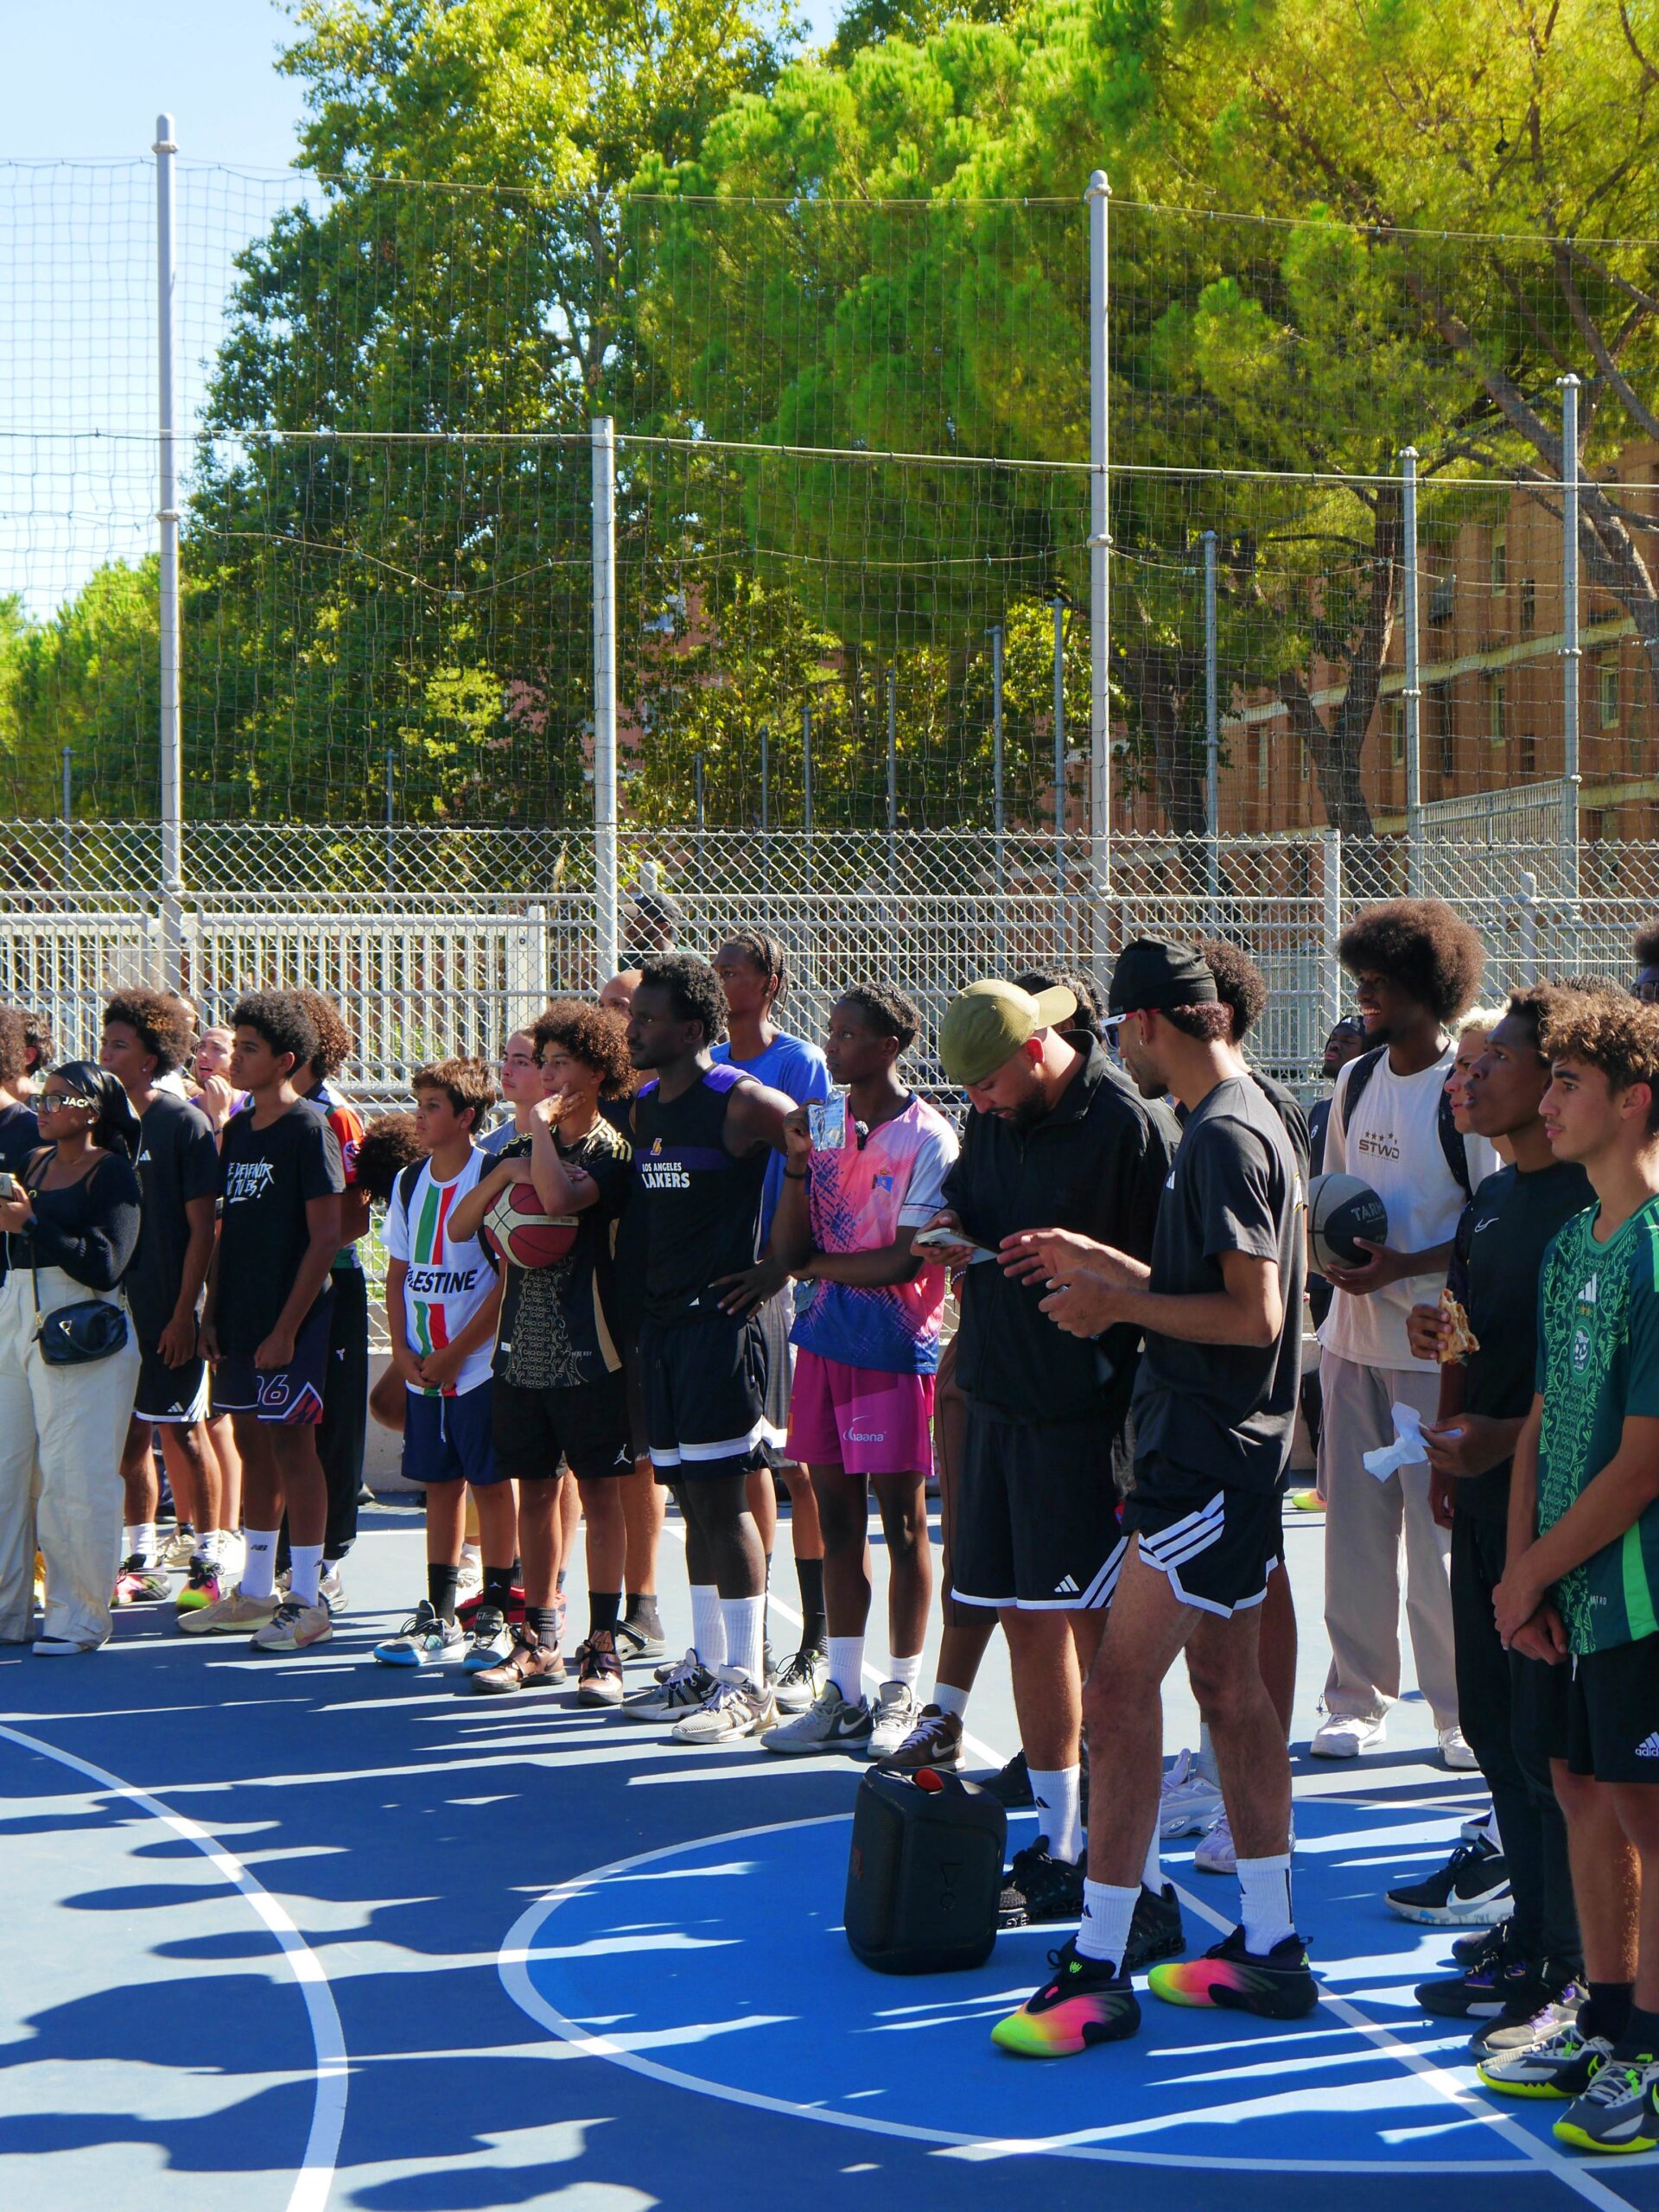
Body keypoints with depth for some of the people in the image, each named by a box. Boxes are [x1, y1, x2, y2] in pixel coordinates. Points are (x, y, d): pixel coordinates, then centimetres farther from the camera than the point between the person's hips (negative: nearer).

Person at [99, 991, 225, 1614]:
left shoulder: (184, 1124, -8)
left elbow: (201, 1228, -10)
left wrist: (183, 1313, -14)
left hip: (167, 1311, -6)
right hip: (117, 1306, 6)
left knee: (182, 1432, -1)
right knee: (131, 1433, 9)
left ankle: (206, 1562, 8)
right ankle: (142, 1562, 18)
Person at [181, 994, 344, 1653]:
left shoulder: (308, 1129, -11)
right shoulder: (236, 1131, 12)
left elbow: (325, 1236, -14)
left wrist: (287, 1328, -17)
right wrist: (211, 1315, 9)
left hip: (288, 1323, -7)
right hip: (239, 1320, 7)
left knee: (290, 1445, -5)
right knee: (252, 1444, 12)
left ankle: (308, 1603, 0)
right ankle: (254, 1592, 20)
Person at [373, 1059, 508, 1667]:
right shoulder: (409, 1181, 10)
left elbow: (510, 1278, -13)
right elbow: (398, 1272, 15)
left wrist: (455, 1354, -13)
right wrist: (402, 1349, 1)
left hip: (479, 1366, -6)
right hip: (421, 1367, 6)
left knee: (490, 1486, -1)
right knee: (440, 1486, 11)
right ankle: (439, 1618, 17)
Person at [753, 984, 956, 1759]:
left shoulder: (927, 1139, -9)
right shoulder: (824, 1127, 11)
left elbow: (906, 1261, -14)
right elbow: (788, 1250, 5)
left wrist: (815, 1266, -4)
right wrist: (797, 1166, -9)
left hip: (894, 1350, -6)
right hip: (825, 1343, 6)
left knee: (901, 1521, 1)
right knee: (837, 1520, 9)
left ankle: (900, 1695, 9)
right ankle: (842, 1696, 16)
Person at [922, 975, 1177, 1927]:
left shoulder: (1133, 1126, -13)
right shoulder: (993, 1124, 11)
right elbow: (956, 1203, 24)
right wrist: (955, 1238, 2)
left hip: (1090, 1413, -8)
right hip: (1002, 1404, 8)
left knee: (1099, 1634, -6)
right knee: (1028, 1626, 12)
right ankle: (1058, 1844, 22)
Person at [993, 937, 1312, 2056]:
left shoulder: (1225, 1137, -18)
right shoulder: (1246, 1119, 14)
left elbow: (1254, 1314, -24)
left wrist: (1121, 1304, -14)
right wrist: (1100, 1262, 23)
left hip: (1207, 1451, -11)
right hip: (1224, 1446, 11)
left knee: (1123, 1686, -9)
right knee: (1227, 1681, 14)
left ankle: (1099, 1970, -7)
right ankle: (1270, 1947, 21)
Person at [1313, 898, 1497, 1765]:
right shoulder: (1357, 1081, 10)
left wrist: (1402, 1266, -20)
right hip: (1352, 1338, 6)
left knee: (1441, 1532, -2)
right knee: (1354, 1524, 9)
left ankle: (1464, 1709, 10)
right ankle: (1355, 1700, 19)